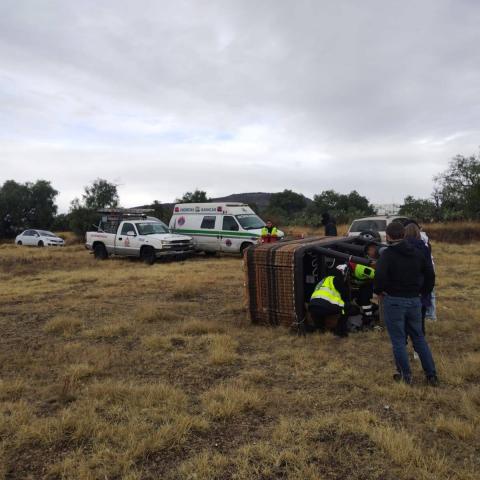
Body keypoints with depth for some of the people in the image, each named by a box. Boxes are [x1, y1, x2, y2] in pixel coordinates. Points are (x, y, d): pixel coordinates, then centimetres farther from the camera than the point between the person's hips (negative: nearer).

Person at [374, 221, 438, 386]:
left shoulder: (387, 254, -12)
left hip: (393, 301, -6)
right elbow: (430, 274, 11)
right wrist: (423, 291, 19)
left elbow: (380, 275, -26)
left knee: (398, 340, 6)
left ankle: (405, 375, 14)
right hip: (414, 301, 6)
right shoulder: (417, 253, 7)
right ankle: (431, 375, 20)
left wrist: (378, 290, -9)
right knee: (419, 338, 18)